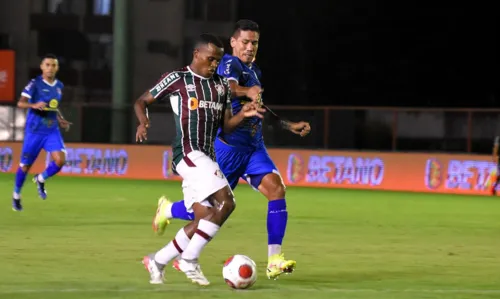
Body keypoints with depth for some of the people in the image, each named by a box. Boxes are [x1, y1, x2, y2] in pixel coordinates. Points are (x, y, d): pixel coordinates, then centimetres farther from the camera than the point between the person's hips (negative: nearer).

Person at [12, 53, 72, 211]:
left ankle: (40, 179, 12)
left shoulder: (59, 86, 7)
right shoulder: (35, 84, -10)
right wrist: (34, 105, -38)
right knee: (25, 165, 5)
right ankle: (16, 195, 29)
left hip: (52, 131, 4)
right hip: (34, 131, -4)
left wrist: (61, 120, 8)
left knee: (60, 160, -17)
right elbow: (21, 103, -19)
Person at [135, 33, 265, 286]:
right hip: (188, 153, -8)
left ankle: (157, 261, 15)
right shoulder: (177, 79, -1)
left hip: (206, 158, 8)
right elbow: (142, 101, 5)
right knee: (226, 202, -21)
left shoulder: (221, 85, 16)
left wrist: (242, 115, -3)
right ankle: (189, 260, -12)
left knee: (205, 219, 2)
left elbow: (225, 127, 17)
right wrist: (143, 121, -15)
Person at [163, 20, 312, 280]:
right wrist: (247, 91, -59)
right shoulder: (230, 64, -12)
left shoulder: (253, 71, 15)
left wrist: (290, 126, 28)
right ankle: (167, 210, 36)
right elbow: (227, 86, -37)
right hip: (228, 146, -7)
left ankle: (274, 261, -19)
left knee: (276, 188, -17)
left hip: (253, 146, 7)